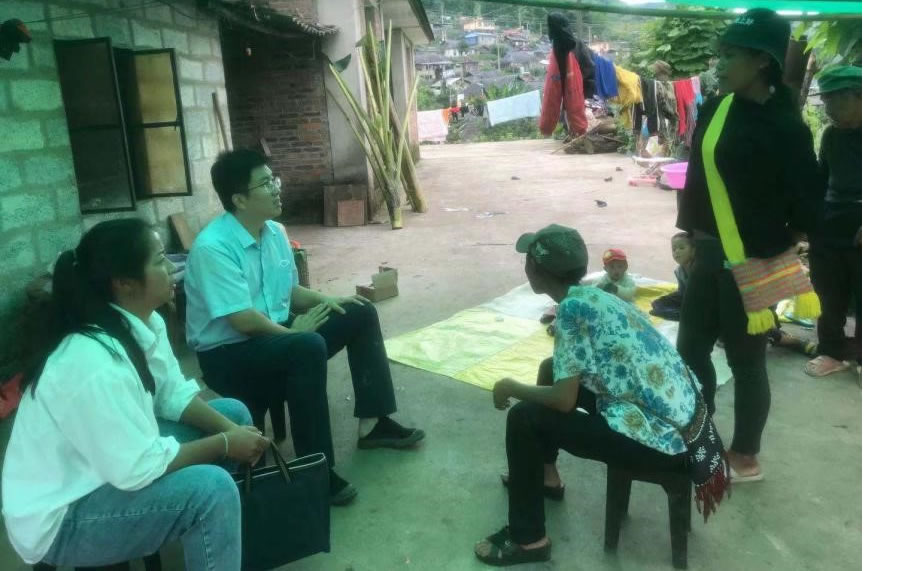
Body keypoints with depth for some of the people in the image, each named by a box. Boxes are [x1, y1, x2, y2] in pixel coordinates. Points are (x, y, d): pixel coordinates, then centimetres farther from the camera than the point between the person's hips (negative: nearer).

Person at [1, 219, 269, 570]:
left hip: (114, 458, 10)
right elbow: (139, 470, -31)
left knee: (234, 413, 7)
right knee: (213, 488, -29)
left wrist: (231, 430, -12)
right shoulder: (94, 361, -33)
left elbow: (174, 395, 3)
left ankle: (227, 535, 19)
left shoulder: (144, 322, -5)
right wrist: (225, 444, -20)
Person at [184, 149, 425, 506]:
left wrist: (326, 300, -2)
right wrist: (293, 331, -15)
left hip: (277, 335, 10)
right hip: (227, 355, -9)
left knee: (359, 314, 4)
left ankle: (372, 423, 9)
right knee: (308, 347, -37)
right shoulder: (213, 247, -24)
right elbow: (242, 319, -28)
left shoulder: (274, 233, 4)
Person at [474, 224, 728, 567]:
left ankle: (528, 540, 6)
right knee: (553, 372, 18)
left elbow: (564, 401, -18)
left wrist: (510, 389, -4)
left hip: (663, 438, -9)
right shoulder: (592, 297, 7)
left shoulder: (573, 308, -18)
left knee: (524, 418, -8)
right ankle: (544, 477, 35)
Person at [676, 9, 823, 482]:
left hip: (752, 263, -7)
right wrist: (689, 233, 7)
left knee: (745, 359, 7)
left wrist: (780, 259, -9)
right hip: (708, 254, 7)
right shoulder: (716, 108, 4)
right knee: (691, 346, 15)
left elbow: (806, 205, -12)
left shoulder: (785, 127, -15)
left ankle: (745, 457, 26)